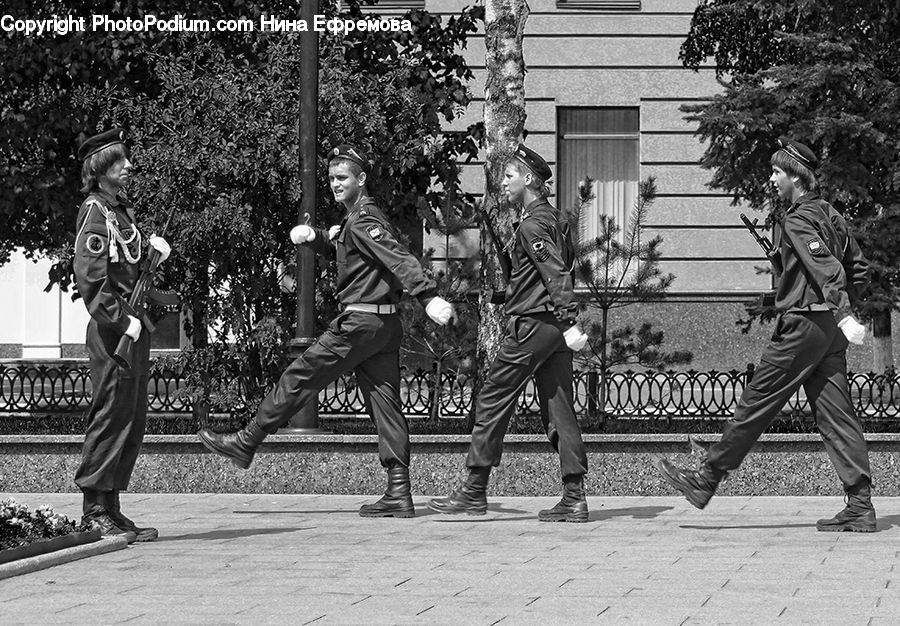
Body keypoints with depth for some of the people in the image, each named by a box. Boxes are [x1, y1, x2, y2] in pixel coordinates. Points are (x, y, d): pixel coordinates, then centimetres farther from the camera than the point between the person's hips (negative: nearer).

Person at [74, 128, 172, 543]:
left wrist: (152, 248, 7)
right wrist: (122, 320, -22)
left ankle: (110, 508, 14)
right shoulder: (95, 212, -10)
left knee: (132, 422, 10)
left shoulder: (123, 210, 18)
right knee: (112, 416, -9)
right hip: (112, 331, -10)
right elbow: (89, 279, -18)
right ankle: (96, 509, -6)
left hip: (133, 328, 10)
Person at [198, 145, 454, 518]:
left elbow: (398, 258, -24)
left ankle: (245, 444, 9)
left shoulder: (364, 221, -11)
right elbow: (335, 247, 31)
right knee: (384, 403, 4)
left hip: (360, 322, -10)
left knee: (300, 378, 0)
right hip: (384, 324, 10)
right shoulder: (358, 219, 20)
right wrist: (311, 236, 8)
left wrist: (429, 297, -36)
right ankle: (398, 494, 0)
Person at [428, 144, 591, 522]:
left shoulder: (532, 225, -11)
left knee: (492, 403, -1)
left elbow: (556, 273, -21)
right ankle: (574, 499, 2)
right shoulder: (554, 219, 16)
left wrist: (569, 322, -29)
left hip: (530, 325, -9)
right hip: (553, 326, 9)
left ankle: (474, 493, 2)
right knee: (558, 409, 6)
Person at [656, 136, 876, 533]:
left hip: (802, 324, -9)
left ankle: (705, 481, 6)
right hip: (829, 328, 9)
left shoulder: (796, 221, -11)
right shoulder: (828, 214, 16)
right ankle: (860, 507, -1)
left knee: (756, 403, -1)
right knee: (835, 414, 4)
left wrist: (844, 315, -34)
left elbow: (825, 267, -24)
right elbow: (858, 266, 21)